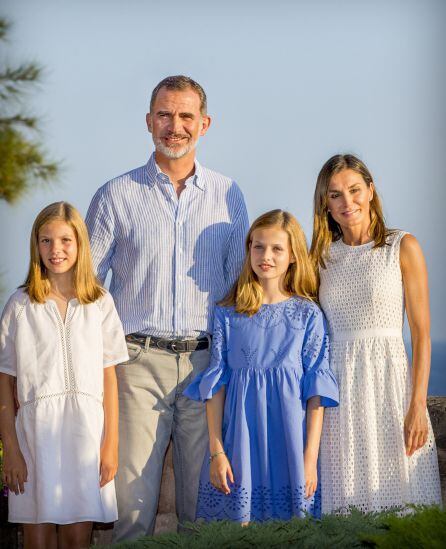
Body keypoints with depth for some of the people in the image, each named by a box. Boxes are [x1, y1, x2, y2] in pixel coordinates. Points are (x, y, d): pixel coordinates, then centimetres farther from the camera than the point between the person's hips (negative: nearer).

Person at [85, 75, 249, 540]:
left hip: (207, 361, 2)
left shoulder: (227, 195, 11)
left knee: (204, 499, 5)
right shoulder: (117, 195, 5)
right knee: (133, 497, -6)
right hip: (139, 363, -2)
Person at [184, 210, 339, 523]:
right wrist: (216, 451, -2)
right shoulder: (228, 314, 6)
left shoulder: (308, 314, 2)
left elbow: (316, 390, 0)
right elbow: (216, 384, 5)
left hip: (289, 434, -1)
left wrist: (310, 457, -6)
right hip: (240, 436, 1)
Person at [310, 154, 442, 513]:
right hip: (338, 386, 3)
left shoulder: (402, 248, 0)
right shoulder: (322, 256, 11)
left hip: (390, 380, -3)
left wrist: (417, 406, -11)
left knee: (396, 494, -3)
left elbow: (422, 333, -3)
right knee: (348, 499, 3)